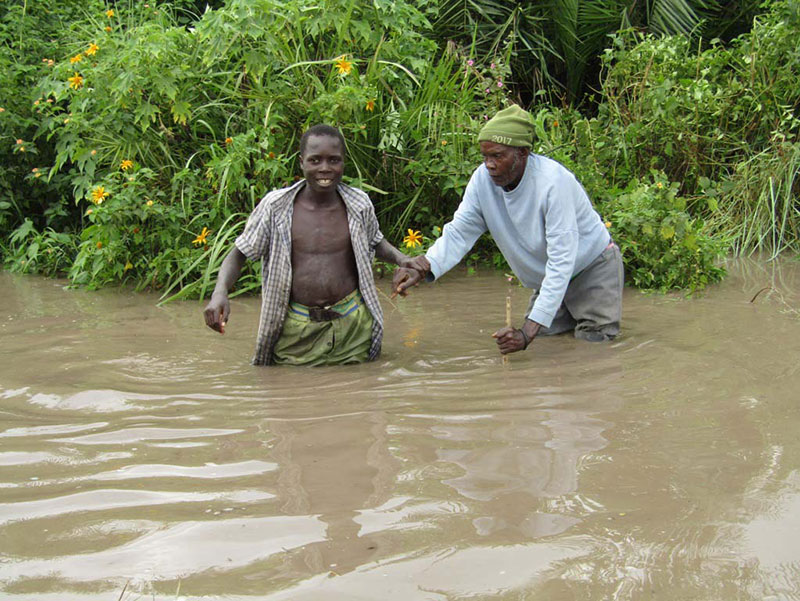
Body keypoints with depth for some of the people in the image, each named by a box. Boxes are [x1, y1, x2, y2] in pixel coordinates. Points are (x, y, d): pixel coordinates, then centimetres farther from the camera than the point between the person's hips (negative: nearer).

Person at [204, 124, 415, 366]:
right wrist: (220, 293, -14)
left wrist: (402, 260, 2)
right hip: (297, 331, -1)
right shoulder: (276, 206, -5)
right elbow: (239, 253, 4)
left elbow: (376, 242, 22)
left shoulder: (359, 205, 1)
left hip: (351, 325, 2)